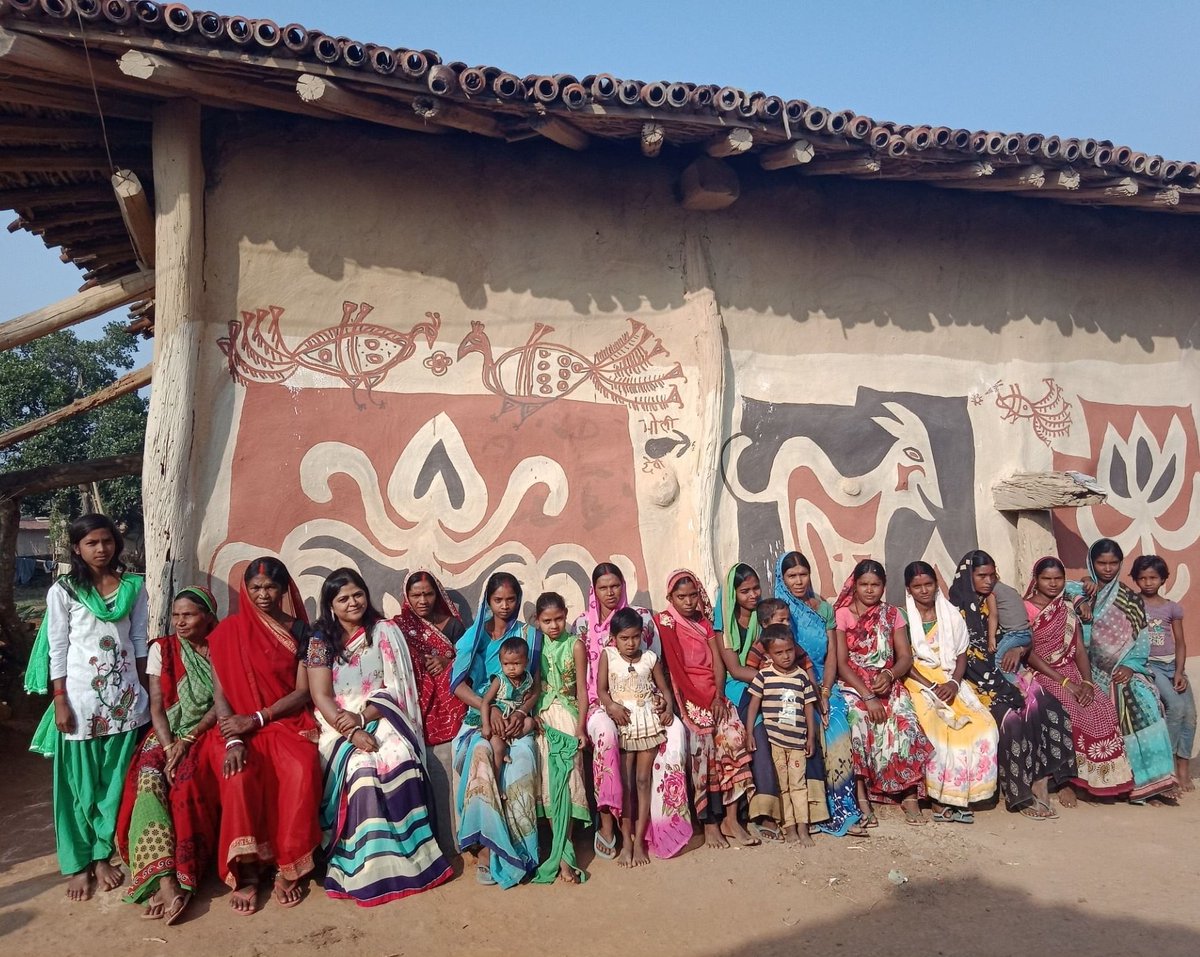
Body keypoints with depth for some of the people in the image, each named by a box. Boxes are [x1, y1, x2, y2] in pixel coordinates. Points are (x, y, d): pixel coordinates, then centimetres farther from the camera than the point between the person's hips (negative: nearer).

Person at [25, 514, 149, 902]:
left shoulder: (133, 587, 4)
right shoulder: (63, 591, -4)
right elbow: (57, 650, -4)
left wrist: (144, 690, 8)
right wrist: (60, 702, -8)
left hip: (124, 696, 2)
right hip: (81, 696, -2)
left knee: (114, 780, 9)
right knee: (79, 783, 5)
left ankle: (102, 856, 23)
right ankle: (77, 864, 18)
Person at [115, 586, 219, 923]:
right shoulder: (161, 649, 6)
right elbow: (156, 705, -1)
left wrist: (188, 740, -17)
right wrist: (169, 748, -15)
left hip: (206, 733, -2)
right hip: (166, 734, 2)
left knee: (186, 784, -31)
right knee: (149, 781, -28)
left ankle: (174, 881, -30)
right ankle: (166, 882, -39)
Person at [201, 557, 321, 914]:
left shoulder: (300, 630, 4)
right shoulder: (228, 631, 4)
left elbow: (302, 692, -2)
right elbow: (220, 692, -2)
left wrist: (257, 719, -15)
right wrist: (232, 739, -18)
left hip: (287, 722, 0)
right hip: (238, 726, 0)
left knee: (302, 772, -32)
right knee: (240, 777, -33)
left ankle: (288, 867, -16)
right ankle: (245, 871, -17)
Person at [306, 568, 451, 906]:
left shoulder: (386, 632, 4)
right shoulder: (321, 641, 1)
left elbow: (396, 687, 0)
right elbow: (321, 696, -6)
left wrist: (362, 717, -16)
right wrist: (352, 733, -20)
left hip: (381, 718, 1)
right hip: (340, 725, -1)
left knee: (402, 760, -30)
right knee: (363, 767, -31)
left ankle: (406, 856, -22)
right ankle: (368, 866, -23)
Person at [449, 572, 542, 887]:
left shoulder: (530, 635, 10)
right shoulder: (475, 634, 9)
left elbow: (536, 686, 7)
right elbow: (459, 684, 1)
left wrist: (521, 712, -13)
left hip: (517, 716, 0)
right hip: (481, 715, 0)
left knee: (521, 759, -33)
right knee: (480, 755, -34)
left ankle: (516, 846, -24)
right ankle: (486, 846, -27)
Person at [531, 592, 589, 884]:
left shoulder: (575, 645, -4)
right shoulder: (537, 646, 4)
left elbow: (582, 689, -3)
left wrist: (580, 728, -8)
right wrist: (532, 716, -8)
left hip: (567, 717, -3)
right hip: (543, 717, 3)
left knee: (566, 781, -8)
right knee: (548, 781, 2)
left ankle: (562, 854, -5)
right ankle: (562, 850, 13)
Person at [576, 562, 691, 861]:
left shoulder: (643, 616, 7)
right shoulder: (583, 623, 5)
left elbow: (657, 664, 10)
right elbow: (580, 674, 4)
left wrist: (660, 697, -7)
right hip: (601, 702, -2)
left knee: (675, 729, -28)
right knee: (606, 733, -37)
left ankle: (666, 814, -19)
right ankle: (607, 823, -28)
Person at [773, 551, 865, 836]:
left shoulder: (824, 608, 11)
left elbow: (831, 656, 7)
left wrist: (824, 692, -7)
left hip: (823, 685, 3)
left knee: (838, 730, -15)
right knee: (812, 735, -19)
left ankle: (842, 810, -9)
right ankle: (819, 811, -10)